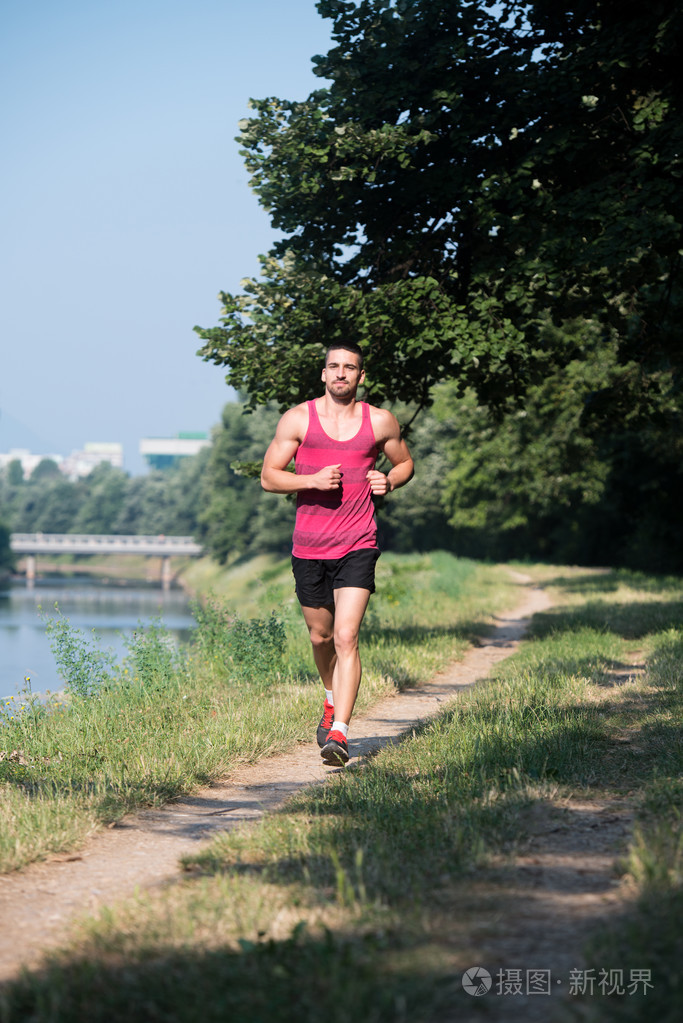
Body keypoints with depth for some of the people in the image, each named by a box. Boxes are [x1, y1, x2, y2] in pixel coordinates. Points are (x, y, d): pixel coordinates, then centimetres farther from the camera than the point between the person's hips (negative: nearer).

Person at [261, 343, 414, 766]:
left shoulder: (380, 422, 3)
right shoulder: (298, 419, 1)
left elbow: (405, 463, 20)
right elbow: (269, 476, 1)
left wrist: (389, 481, -3)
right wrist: (313, 480, -16)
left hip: (358, 546, -2)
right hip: (309, 548, 2)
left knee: (346, 638, -15)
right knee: (321, 637, 16)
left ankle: (339, 733, -19)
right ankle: (333, 700, 46)